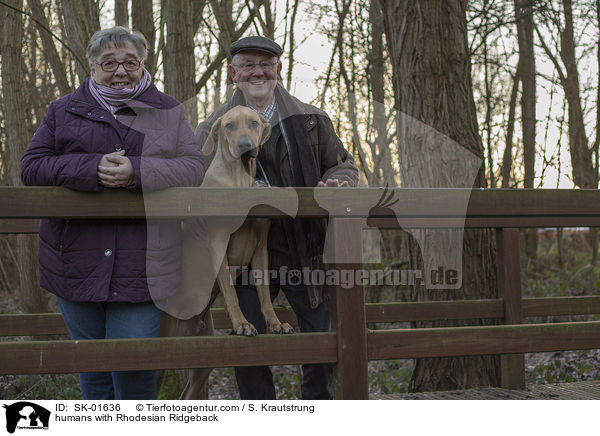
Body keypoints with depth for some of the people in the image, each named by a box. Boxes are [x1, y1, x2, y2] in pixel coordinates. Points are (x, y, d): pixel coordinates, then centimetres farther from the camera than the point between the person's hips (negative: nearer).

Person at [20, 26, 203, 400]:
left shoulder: (167, 112, 10)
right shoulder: (65, 110, 11)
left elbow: (193, 168, -2)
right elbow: (32, 166, 2)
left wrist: (137, 172, -19)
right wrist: (91, 169, -15)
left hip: (141, 266, -2)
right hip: (78, 262, 2)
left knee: (134, 365, -6)